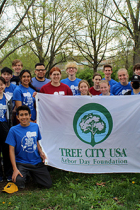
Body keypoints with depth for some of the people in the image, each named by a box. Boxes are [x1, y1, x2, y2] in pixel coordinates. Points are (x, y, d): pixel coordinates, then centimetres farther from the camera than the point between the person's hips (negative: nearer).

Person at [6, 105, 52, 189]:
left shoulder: (35, 126, 3)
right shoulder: (13, 130, -9)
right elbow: (12, 150, -9)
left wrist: (41, 152, -4)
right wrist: (15, 169, -16)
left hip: (37, 162, 4)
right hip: (22, 163, -3)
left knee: (48, 184, -1)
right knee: (20, 183, -29)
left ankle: (32, 173, 25)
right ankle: (25, 174, 8)